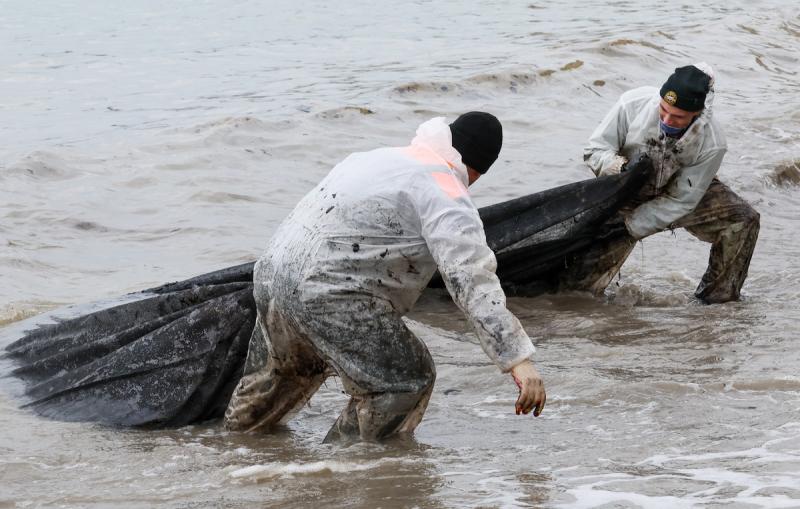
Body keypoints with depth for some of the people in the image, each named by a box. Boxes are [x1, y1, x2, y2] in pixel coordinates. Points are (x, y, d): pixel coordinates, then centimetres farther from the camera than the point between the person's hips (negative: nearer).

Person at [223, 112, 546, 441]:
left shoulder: (382, 156, 20)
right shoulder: (447, 197, -9)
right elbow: (473, 281, -20)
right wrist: (518, 359, -23)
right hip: (328, 297, -10)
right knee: (407, 380, -4)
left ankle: (241, 426, 57)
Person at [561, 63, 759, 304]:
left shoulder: (712, 144, -30)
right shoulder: (633, 103, -29)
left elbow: (680, 200, -22)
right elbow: (595, 149, -16)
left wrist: (629, 227, -24)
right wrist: (620, 168, -39)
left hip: (685, 191, 1)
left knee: (743, 220, -21)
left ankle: (717, 296, 0)